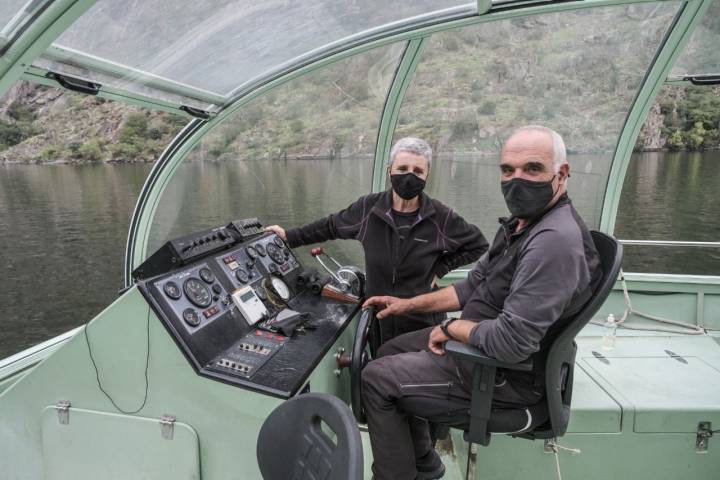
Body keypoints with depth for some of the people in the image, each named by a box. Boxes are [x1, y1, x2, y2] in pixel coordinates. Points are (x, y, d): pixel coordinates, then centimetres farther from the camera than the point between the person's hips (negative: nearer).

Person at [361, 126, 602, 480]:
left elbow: (511, 342, -33)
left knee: (377, 379, -7)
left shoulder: (555, 241, -30)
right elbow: (474, 285, 12)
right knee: (390, 353, 18)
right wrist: (410, 304, 6)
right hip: (486, 341, 10)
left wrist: (451, 328, -15)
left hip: (509, 370, -10)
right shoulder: (520, 222, 4)